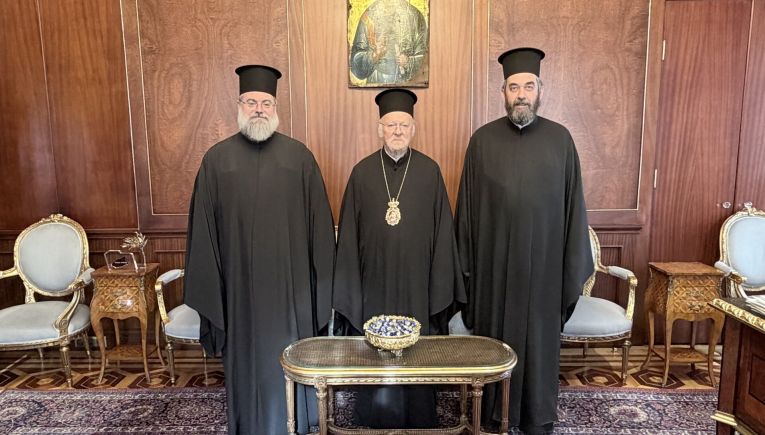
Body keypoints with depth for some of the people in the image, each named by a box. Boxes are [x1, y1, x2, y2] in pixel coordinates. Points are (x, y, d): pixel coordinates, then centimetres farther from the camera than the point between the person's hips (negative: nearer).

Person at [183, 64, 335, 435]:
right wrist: (208, 287, 1)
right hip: (239, 284, 1)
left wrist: (321, 279, -1)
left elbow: (319, 223, 1)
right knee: (246, 359, 14)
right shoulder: (216, 159, 2)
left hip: (289, 283, 0)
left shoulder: (299, 156, 0)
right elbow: (203, 229, 3)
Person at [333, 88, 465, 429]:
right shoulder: (362, 172, 1)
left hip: (417, 283, 0)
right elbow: (349, 235, 2)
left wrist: (440, 287, -1)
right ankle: (375, 421, 31)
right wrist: (349, 290, 1)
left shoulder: (430, 171, 0)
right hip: (374, 283, 1)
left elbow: (442, 232, 1)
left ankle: (418, 423, 30)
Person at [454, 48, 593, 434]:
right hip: (495, 261, 0)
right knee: (494, 335, 11)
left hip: (543, 261, 0)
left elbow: (573, 205, 2)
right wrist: (467, 261, 0)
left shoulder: (560, 138, 0)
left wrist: (575, 264, 0)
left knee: (540, 337, 11)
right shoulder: (483, 140, -1)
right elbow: (468, 206, 1)